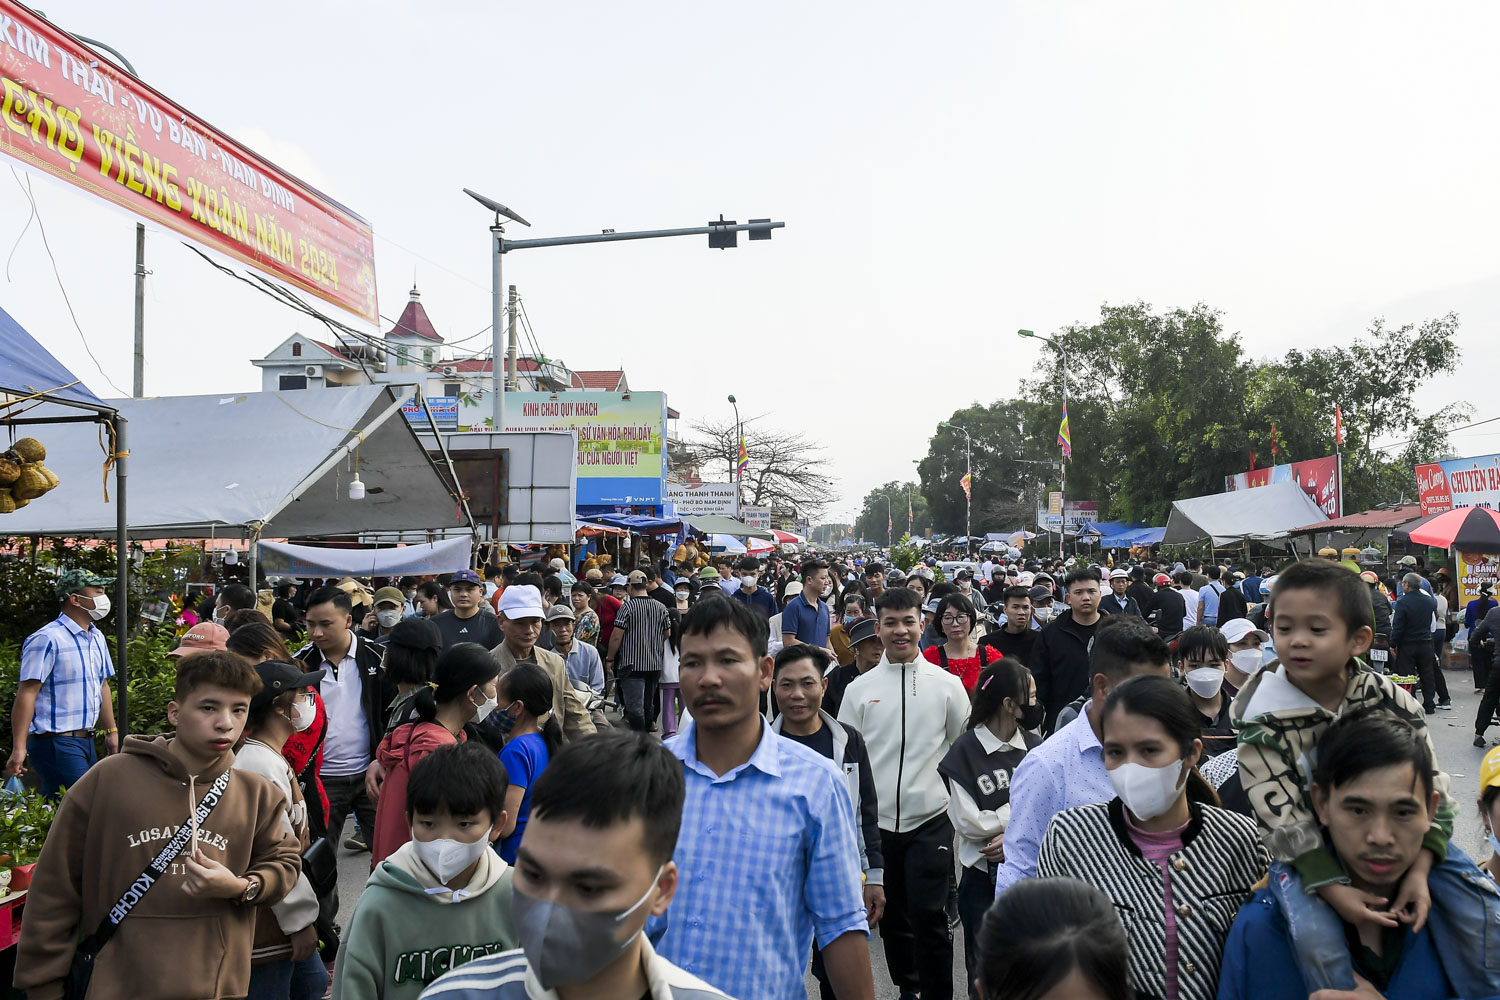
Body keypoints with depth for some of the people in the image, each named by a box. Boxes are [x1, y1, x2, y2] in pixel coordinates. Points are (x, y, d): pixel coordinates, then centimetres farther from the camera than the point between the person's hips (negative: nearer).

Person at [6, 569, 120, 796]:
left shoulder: (97, 638, 14)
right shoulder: (47, 639, -12)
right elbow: (26, 694, -16)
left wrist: (111, 731, 24)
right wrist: (19, 748, -20)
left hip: (86, 742, 8)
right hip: (56, 743, -8)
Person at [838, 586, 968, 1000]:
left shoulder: (947, 684, 1)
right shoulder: (859, 689, 2)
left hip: (931, 819, -2)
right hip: (877, 821, 2)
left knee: (929, 916, -7)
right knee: (893, 917, 14)